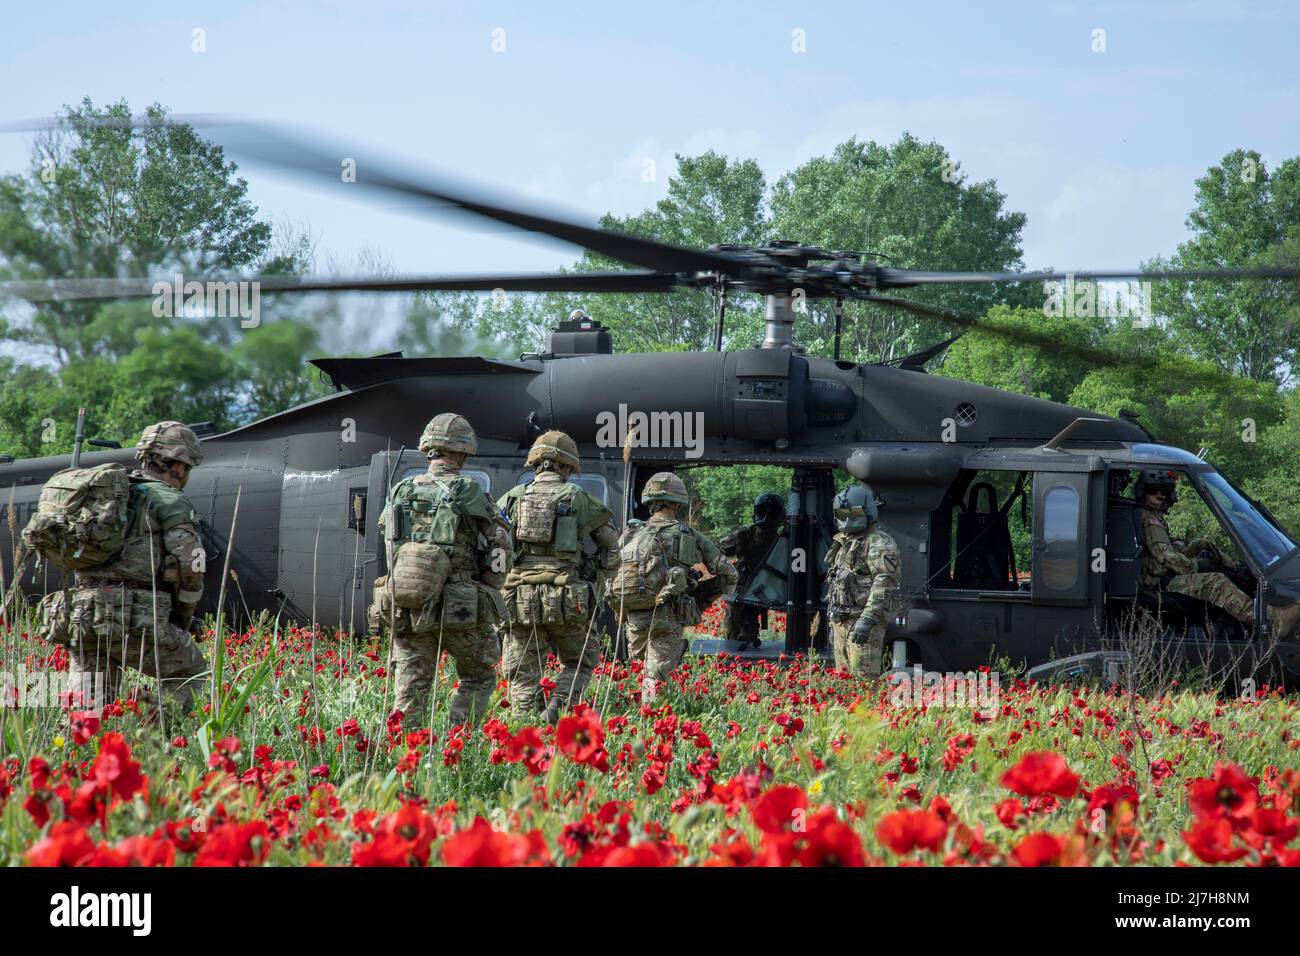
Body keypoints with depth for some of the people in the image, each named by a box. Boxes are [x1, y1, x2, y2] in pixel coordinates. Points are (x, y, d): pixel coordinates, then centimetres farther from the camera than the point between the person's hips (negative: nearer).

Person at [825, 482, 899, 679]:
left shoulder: (879, 543, -9)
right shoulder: (843, 543, 21)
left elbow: (885, 582, -20)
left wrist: (868, 619, -28)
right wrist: (833, 626, 26)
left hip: (863, 622, -9)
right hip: (841, 623, 9)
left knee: (862, 679, -16)